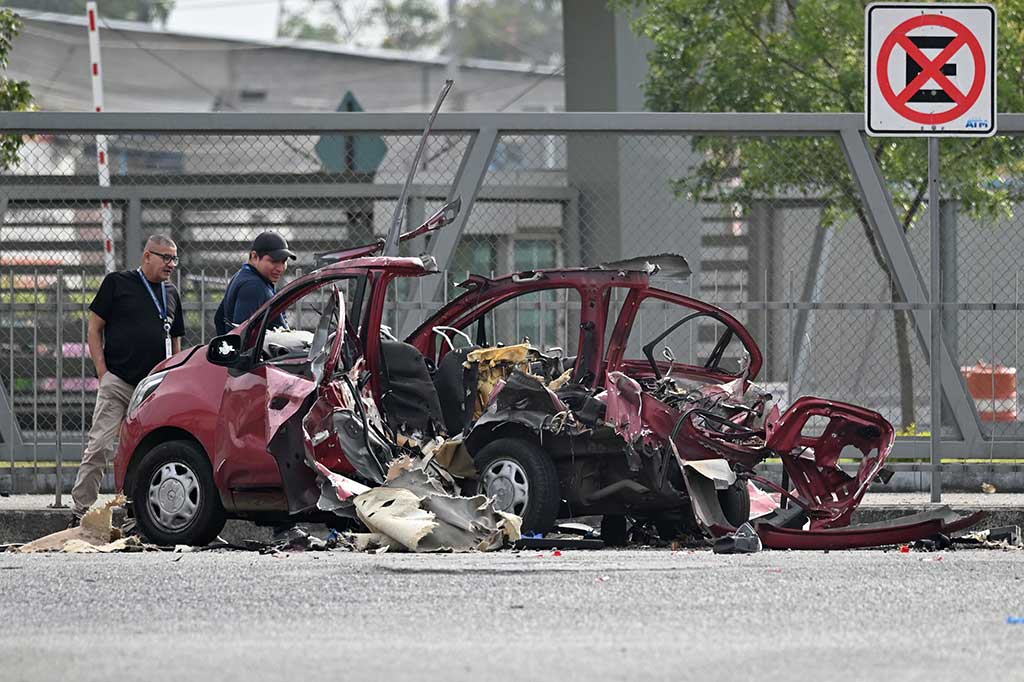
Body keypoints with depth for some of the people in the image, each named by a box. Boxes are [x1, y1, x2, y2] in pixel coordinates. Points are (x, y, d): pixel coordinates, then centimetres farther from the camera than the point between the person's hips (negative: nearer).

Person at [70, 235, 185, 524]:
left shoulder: (171, 294, 17)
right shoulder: (118, 283, 3)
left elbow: (175, 344, 23)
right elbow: (94, 328, 4)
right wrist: (102, 371, -6)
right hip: (117, 383, -5)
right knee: (99, 447, -11)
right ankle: (80, 511, -9)